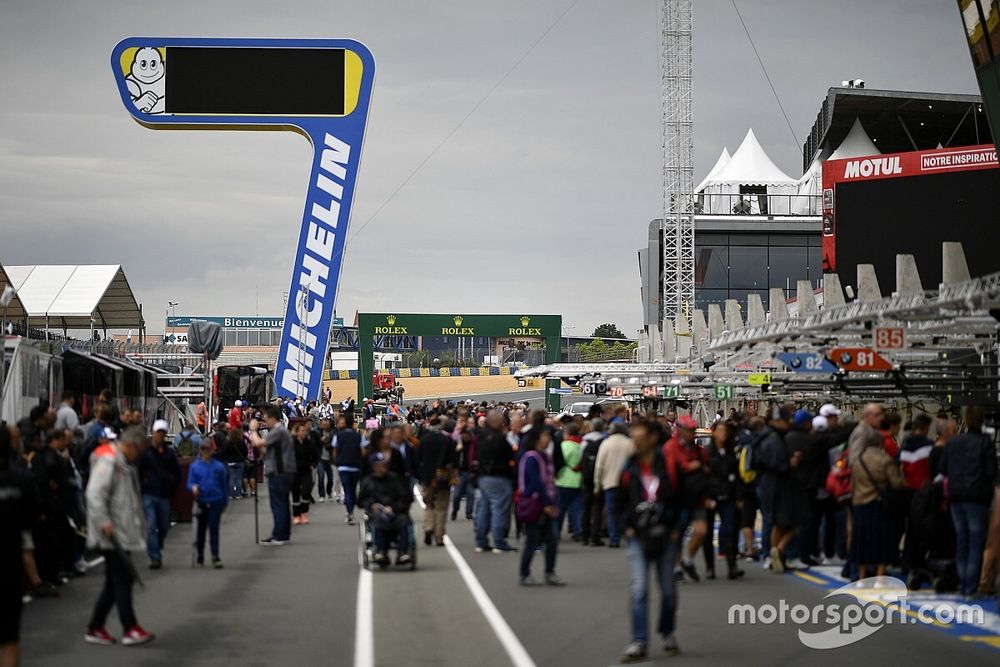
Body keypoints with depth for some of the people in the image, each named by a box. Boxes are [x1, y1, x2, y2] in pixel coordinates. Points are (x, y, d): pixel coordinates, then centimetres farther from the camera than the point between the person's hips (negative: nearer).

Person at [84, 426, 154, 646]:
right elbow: (95, 494, -23)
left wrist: (138, 528, 22)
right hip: (111, 534, -10)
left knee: (115, 581, 10)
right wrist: (104, 522, -27)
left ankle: (95, 628, 15)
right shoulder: (107, 461, -14)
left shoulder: (124, 463, 19)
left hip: (122, 533, 10)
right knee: (123, 579, -9)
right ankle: (130, 629, -6)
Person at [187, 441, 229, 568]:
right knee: (201, 529, 13)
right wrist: (193, 487, -23)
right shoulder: (194, 466, 2)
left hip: (216, 501, -2)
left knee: (214, 528, -7)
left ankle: (215, 556, -7)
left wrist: (225, 501, 8)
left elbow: (224, 485, 7)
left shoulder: (219, 466, 0)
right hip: (201, 502, 2)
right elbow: (190, 483, 1)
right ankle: (200, 554, 28)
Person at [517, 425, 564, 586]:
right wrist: (547, 504, -17)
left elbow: (550, 481, 12)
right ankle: (525, 575, 11)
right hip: (534, 505, -8)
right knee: (532, 541, -1)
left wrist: (553, 504, 4)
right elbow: (536, 483, -19)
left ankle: (550, 574, 13)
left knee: (552, 540, 5)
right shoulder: (531, 458, -14)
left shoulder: (546, 457, 13)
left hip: (547, 507, 8)